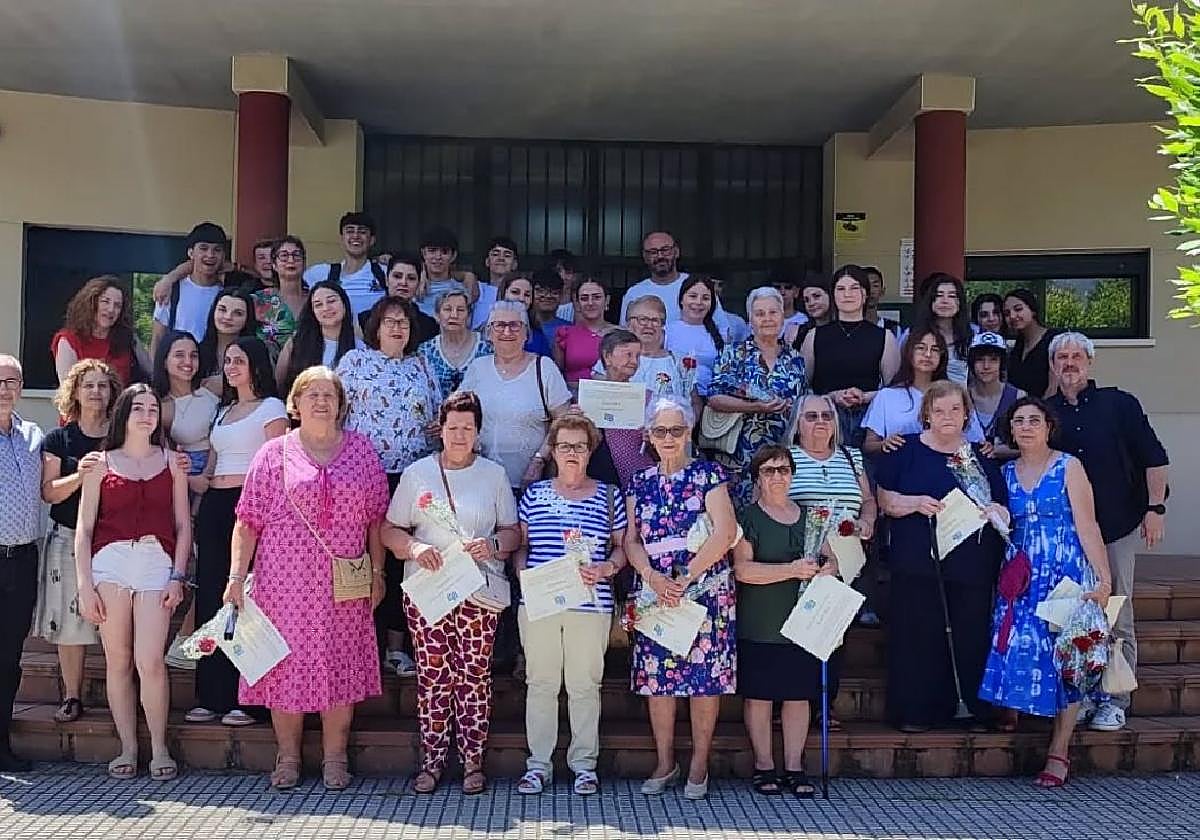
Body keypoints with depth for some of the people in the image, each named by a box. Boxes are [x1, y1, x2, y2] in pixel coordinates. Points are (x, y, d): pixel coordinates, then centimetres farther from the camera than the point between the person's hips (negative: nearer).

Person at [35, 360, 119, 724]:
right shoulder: (59, 440, 7)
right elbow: (48, 492, 0)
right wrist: (80, 474, -17)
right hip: (68, 539, 0)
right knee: (68, 623, 1)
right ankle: (72, 697, 13)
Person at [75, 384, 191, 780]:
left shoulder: (171, 462, 12)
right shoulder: (101, 464, 9)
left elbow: (183, 525, 11)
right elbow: (83, 529, 7)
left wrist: (178, 576, 1)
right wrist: (84, 585, -1)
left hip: (157, 563, 0)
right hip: (110, 562, 1)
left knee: (150, 662, -9)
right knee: (117, 660, 3)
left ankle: (159, 749, 5)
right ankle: (127, 748, 14)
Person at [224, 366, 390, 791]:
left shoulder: (361, 450, 7)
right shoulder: (274, 453, 3)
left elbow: (376, 517, 8)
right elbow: (248, 521, 1)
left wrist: (377, 572, 4)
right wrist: (236, 576, -6)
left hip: (343, 585, 1)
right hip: (285, 581, -1)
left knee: (340, 665, 3)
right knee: (287, 664, 4)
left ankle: (335, 758, 16)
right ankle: (288, 757, 18)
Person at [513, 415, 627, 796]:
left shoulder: (609, 496, 7)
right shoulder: (534, 493, 9)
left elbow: (622, 547, 10)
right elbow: (520, 544, 12)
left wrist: (605, 569, -9)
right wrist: (523, 570, -6)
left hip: (590, 605, -1)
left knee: (585, 685, 5)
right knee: (540, 682, 6)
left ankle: (584, 763, 16)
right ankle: (538, 763, 16)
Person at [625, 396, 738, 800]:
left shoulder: (709, 474, 0)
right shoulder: (640, 482, 12)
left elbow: (725, 532, -11)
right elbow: (632, 540, 8)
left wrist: (685, 577, -15)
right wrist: (651, 575, -12)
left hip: (705, 590, -3)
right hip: (654, 594, 3)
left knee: (704, 676, 0)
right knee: (657, 677, 4)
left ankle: (699, 766, 13)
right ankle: (665, 764, 19)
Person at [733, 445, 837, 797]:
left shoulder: (809, 516, 14)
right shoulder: (747, 516, -3)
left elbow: (831, 561, 16)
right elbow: (743, 569, -14)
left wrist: (825, 570, -8)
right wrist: (792, 570, -21)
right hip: (760, 625, -4)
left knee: (799, 694, 6)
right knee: (759, 694, 1)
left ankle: (794, 767, 16)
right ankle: (764, 767, 13)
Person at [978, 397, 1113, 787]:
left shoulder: (1069, 467, -2)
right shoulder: (1005, 473, 9)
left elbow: (1087, 525, -7)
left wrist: (1103, 579, -11)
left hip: (1066, 573, -3)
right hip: (1021, 577, 3)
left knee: (1065, 656, -2)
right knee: (1017, 649, -7)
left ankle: (1059, 751, 3)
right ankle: (1012, 718, 10)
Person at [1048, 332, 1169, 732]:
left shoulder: (1119, 404, 0)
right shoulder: (1046, 413, 7)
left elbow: (1153, 458, 0)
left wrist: (1156, 508, -6)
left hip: (1117, 526, -2)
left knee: (1117, 619, 1)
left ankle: (1115, 701, 10)